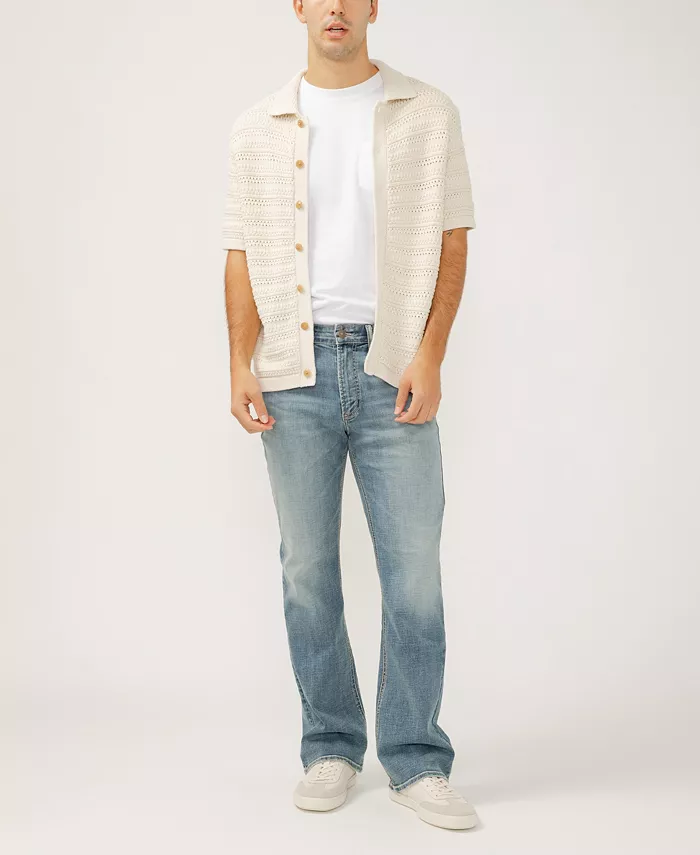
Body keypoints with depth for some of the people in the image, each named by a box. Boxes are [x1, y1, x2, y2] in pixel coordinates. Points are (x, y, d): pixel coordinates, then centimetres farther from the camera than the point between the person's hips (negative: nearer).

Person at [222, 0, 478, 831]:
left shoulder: (428, 114, 7)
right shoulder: (258, 129, 11)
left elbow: (452, 242, 3)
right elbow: (242, 254, 8)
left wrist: (429, 357, -8)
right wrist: (240, 365, -3)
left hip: (391, 368, -1)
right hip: (295, 370, 2)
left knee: (414, 569, -2)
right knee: (308, 570, 6)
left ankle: (415, 760, 12)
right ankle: (331, 747, 21)